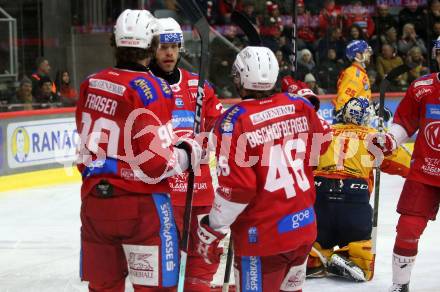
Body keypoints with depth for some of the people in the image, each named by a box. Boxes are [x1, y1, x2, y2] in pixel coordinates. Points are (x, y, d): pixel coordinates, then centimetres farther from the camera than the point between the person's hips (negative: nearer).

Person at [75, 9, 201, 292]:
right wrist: (187, 154, -1)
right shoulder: (152, 89, -16)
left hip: (94, 200, 6)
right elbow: (155, 162, -19)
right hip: (140, 205, -6)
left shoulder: (91, 84, 4)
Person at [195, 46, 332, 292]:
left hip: (262, 236, -6)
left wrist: (212, 229, -8)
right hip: (305, 227, 6)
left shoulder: (235, 121, -17)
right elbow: (321, 145, 18)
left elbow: (237, 188, -19)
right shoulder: (300, 106, -2)